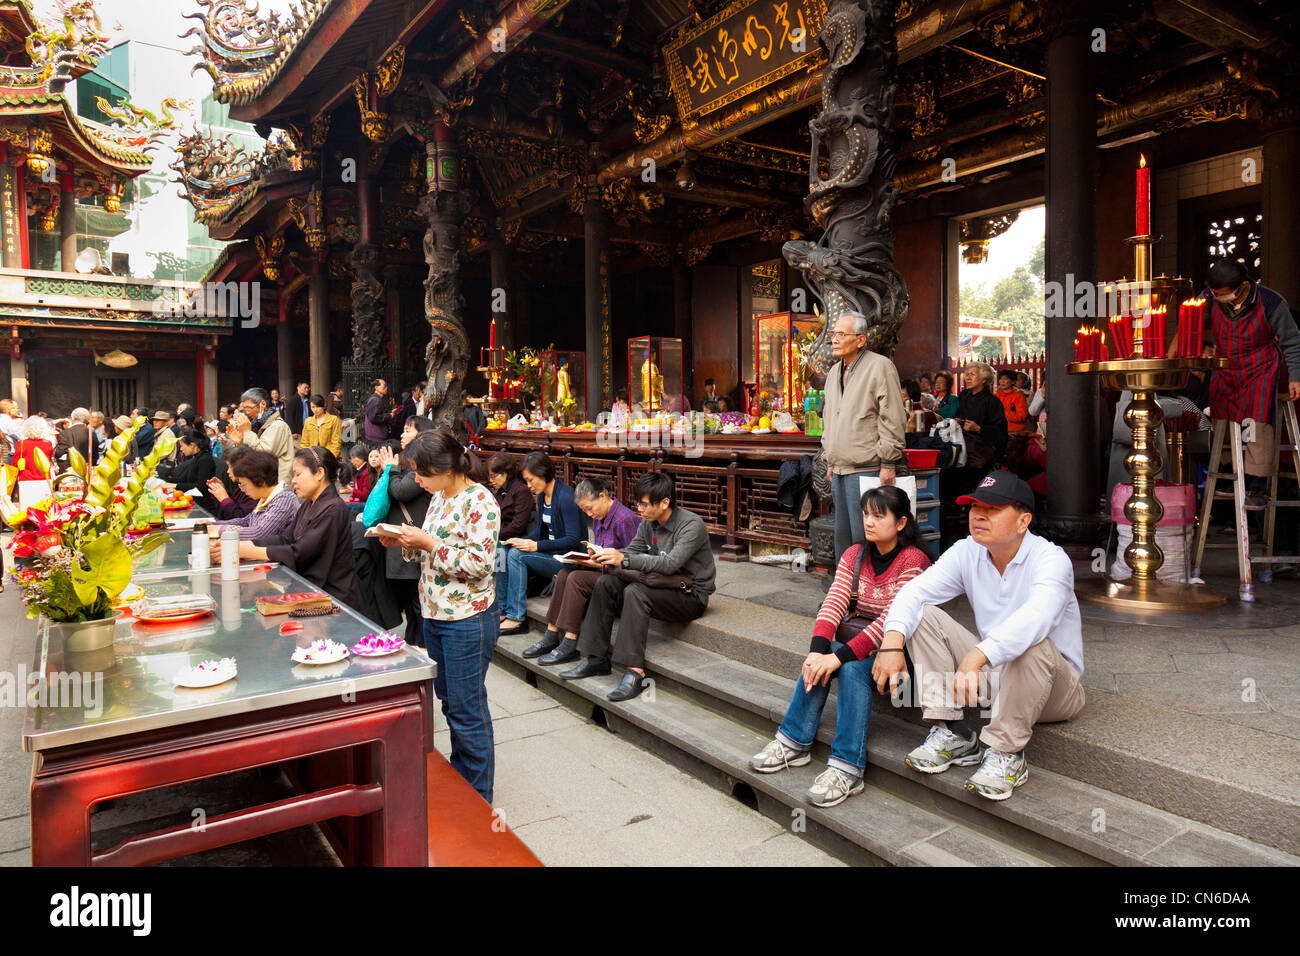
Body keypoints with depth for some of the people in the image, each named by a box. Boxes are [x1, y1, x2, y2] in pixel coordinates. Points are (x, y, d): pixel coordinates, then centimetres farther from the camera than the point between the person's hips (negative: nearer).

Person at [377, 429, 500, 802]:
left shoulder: (479, 501, -18)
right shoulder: (439, 497, 9)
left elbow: (479, 564, -22)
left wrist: (428, 543, -21)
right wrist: (404, 542, 0)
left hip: (467, 621, -9)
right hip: (435, 615, 9)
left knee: (467, 710, 2)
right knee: (449, 701, 19)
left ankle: (478, 796, 19)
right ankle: (459, 777, 36)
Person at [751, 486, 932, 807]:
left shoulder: (913, 561, -14)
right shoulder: (854, 555, 6)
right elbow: (834, 602, -9)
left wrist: (840, 656, -32)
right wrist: (818, 649, -26)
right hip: (853, 640, 6)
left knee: (852, 666, -33)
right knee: (818, 662, -23)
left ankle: (846, 768, -32)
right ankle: (794, 743, -13)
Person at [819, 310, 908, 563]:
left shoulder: (880, 366, -8)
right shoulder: (834, 372, 17)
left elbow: (893, 419, -12)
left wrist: (888, 463, -15)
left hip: (866, 469, -8)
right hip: (840, 471, 8)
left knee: (863, 536, -6)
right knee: (842, 535, 15)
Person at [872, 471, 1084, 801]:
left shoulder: (1051, 560, -21)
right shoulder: (967, 553, -3)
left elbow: (1035, 616, -42)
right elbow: (914, 591, -14)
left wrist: (976, 658, -56)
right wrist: (892, 642, -33)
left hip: (1055, 688, -5)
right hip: (990, 674, 6)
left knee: (1032, 643, -38)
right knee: (924, 615, -10)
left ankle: (1005, 754, -21)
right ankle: (951, 735, -10)